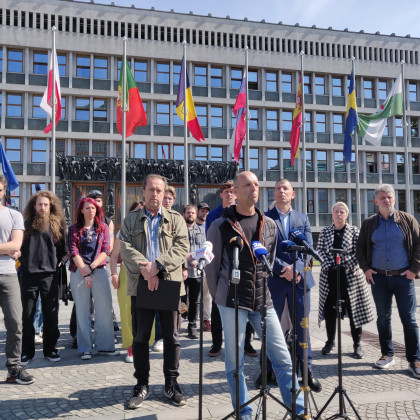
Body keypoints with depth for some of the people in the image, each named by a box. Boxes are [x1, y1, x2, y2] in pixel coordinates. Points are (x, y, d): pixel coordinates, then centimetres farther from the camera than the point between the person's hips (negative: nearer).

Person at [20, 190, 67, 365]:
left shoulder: (57, 224, 5)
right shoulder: (27, 224, 6)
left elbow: (63, 249, 9)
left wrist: (58, 262, 1)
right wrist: (22, 261, -3)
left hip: (49, 275, 0)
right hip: (28, 275, 1)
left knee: (51, 315, 6)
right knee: (27, 315, 6)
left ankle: (50, 349, 19)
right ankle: (27, 352, 18)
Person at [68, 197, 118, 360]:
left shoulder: (103, 227, 10)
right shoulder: (74, 229, 7)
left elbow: (106, 250, 2)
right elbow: (73, 252, -1)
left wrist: (91, 267, -10)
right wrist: (85, 272, -10)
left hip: (99, 271, 1)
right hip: (78, 272, -1)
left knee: (104, 309, 0)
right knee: (82, 311, 3)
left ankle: (105, 346, 9)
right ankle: (85, 349, 10)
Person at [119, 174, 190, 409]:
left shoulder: (176, 219, 6)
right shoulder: (131, 220, 9)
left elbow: (182, 248, -6)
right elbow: (126, 248, -4)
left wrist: (157, 265, -18)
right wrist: (146, 270, -18)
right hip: (141, 284, 1)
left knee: (171, 337, 7)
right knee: (140, 338, 9)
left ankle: (171, 383, 22)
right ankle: (142, 385, 23)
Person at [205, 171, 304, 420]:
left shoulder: (269, 225, 7)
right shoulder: (221, 226, -5)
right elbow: (212, 265, 1)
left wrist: (263, 289, 14)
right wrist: (220, 297, 6)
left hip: (263, 300, 3)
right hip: (233, 302, -3)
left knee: (282, 356, 6)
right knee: (235, 361, 6)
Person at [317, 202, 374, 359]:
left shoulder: (354, 231, 3)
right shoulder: (325, 232, 8)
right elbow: (320, 250, 3)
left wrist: (348, 266, -14)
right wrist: (328, 265, -11)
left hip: (351, 275, -2)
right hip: (329, 276, 2)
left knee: (354, 310, 2)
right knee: (329, 310, 7)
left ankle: (357, 344, 13)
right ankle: (330, 341, 22)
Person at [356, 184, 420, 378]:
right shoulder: (369, 224, 6)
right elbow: (360, 247, 13)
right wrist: (365, 268, 2)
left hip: (403, 276, -2)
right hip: (379, 277, 2)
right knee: (383, 318, 10)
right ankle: (387, 354, 24)